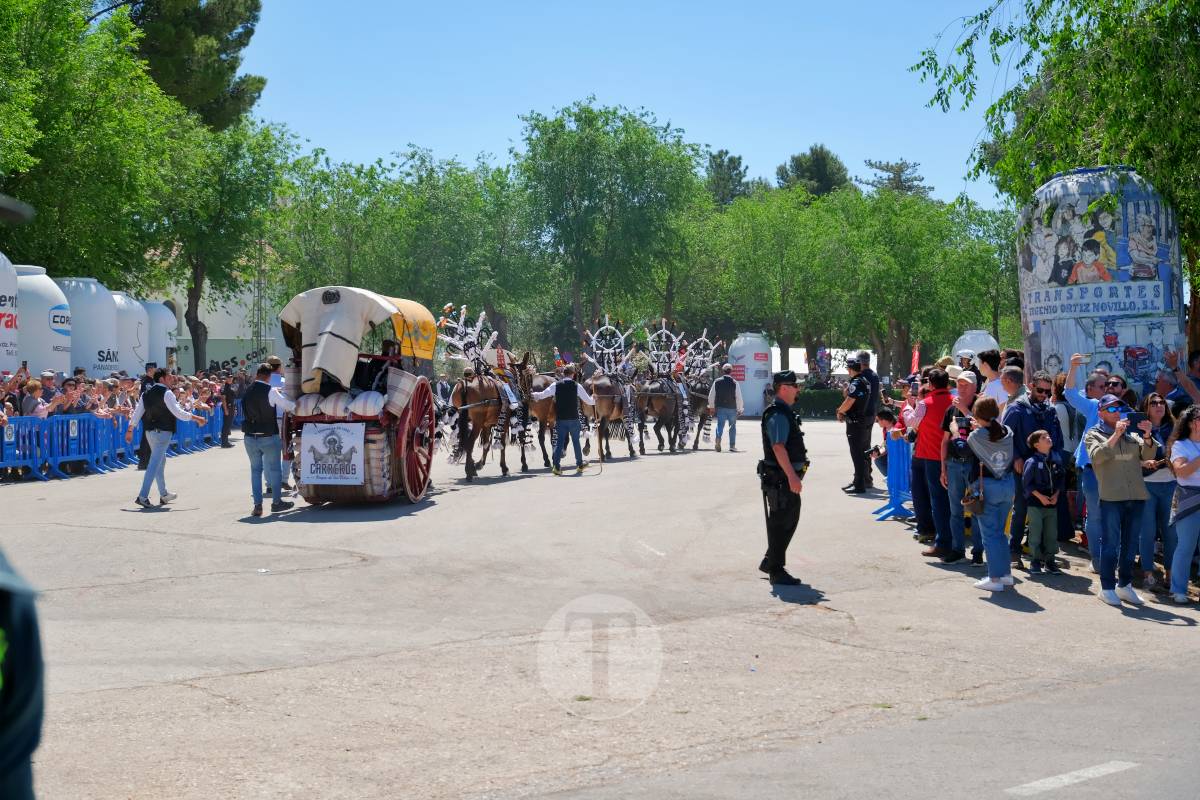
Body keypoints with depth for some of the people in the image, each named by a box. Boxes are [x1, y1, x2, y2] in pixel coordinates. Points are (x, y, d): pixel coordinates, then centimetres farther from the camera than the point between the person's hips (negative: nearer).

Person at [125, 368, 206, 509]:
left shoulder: (146, 393, 10)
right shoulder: (166, 393, -12)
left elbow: (137, 413, 10)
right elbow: (178, 412, -17)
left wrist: (130, 430, 15)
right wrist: (196, 418, -9)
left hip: (149, 431, 8)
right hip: (162, 432, -8)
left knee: (160, 461, 21)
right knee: (155, 463, -9)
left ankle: (164, 494, 29)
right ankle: (142, 496, -16)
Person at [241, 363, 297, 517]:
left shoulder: (247, 392, 3)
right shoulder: (270, 391, -13)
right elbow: (289, 406, -10)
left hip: (250, 437, 4)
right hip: (269, 437, -4)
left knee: (255, 469, 10)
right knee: (274, 468, 9)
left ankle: (257, 505, 6)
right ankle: (276, 501, 14)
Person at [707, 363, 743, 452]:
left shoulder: (717, 382, -1)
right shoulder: (735, 383, -8)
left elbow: (711, 396, 3)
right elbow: (739, 397, -7)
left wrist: (711, 407, 15)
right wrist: (740, 409, 4)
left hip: (720, 407, 1)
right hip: (732, 408, -1)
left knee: (720, 425, 3)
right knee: (732, 427, 11)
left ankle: (718, 439, -23)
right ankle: (732, 446, 14)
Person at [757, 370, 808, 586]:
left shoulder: (785, 412, 16)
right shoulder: (778, 415, -17)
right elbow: (778, 448, -27)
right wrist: (792, 476, -31)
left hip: (788, 477, 10)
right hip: (781, 478, -10)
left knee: (790, 520, 18)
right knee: (780, 523, -3)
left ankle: (770, 562, 29)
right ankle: (776, 572, 5)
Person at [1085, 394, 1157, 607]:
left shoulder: (1131, 434, 17)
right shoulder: (1093, 434, 5)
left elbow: (1148, 455, 5)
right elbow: (1098, 456, -14)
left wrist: (1147, 435, -12)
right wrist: (1116, 434, -21)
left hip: (1136, 495, 5)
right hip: (1111, 496, -5)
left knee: (1130, 543, 11)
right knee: (1111, 543, -4)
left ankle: (1125, 585, 21)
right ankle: (1107, 587, 3)